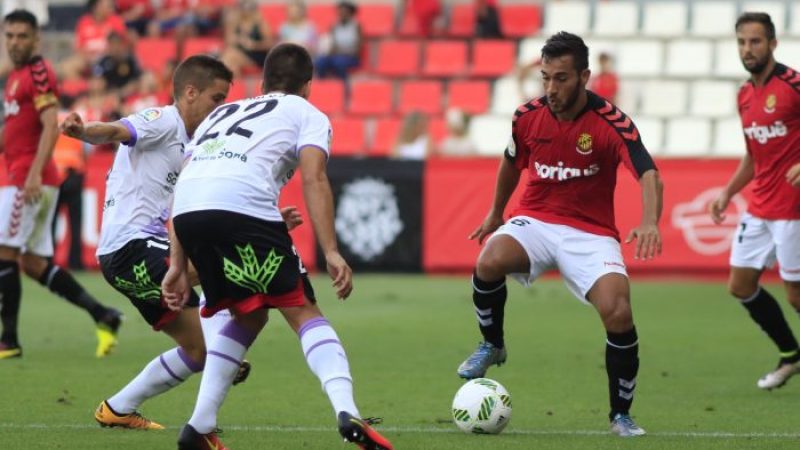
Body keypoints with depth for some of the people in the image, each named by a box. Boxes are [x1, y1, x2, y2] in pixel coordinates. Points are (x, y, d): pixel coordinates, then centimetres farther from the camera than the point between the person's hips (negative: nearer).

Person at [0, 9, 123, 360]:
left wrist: (34, 173, -27)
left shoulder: (38, 73, -11)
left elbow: (51, 126, -20)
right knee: (34, 263, 8)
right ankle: (102, 316, 8)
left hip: (30, 179, -10)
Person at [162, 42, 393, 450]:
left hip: (188, 215, 5)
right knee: (303, 312, 2)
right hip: (244, 206, -5)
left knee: (248, 316, 23)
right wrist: (331, 252, -3)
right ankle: (347, 413, -19)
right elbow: (314, 179, 3)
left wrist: (178, 265, 28)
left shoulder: (222, 113, 37)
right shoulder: (307, 114, 22)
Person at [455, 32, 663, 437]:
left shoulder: (611, 123, -17)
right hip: (535, 219, 2)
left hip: (591, 232, -2)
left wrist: (649, 222, -49)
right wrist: (496, 213, 30)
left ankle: (621, 414, 0)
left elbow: (648, 175, -29)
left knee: (618, 313, -23)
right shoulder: (528, 116, -4)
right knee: (490, 260, -31)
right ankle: (492, 346, -1)